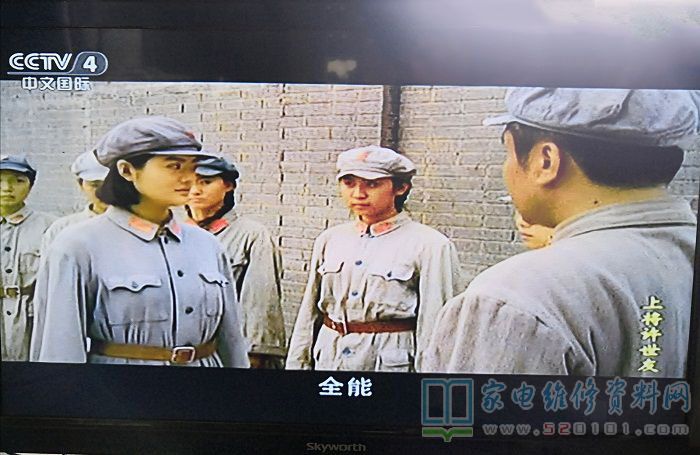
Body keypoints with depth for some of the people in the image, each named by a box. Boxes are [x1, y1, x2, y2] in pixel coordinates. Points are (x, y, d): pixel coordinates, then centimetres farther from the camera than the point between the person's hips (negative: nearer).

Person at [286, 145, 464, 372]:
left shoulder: (430, 246, -8)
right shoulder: (329, 240, 7)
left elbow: (435, 329, -6)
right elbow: (309, 314, 11)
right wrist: (297, 363, 10)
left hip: (392, 361, -4)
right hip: (328, 361, 4)